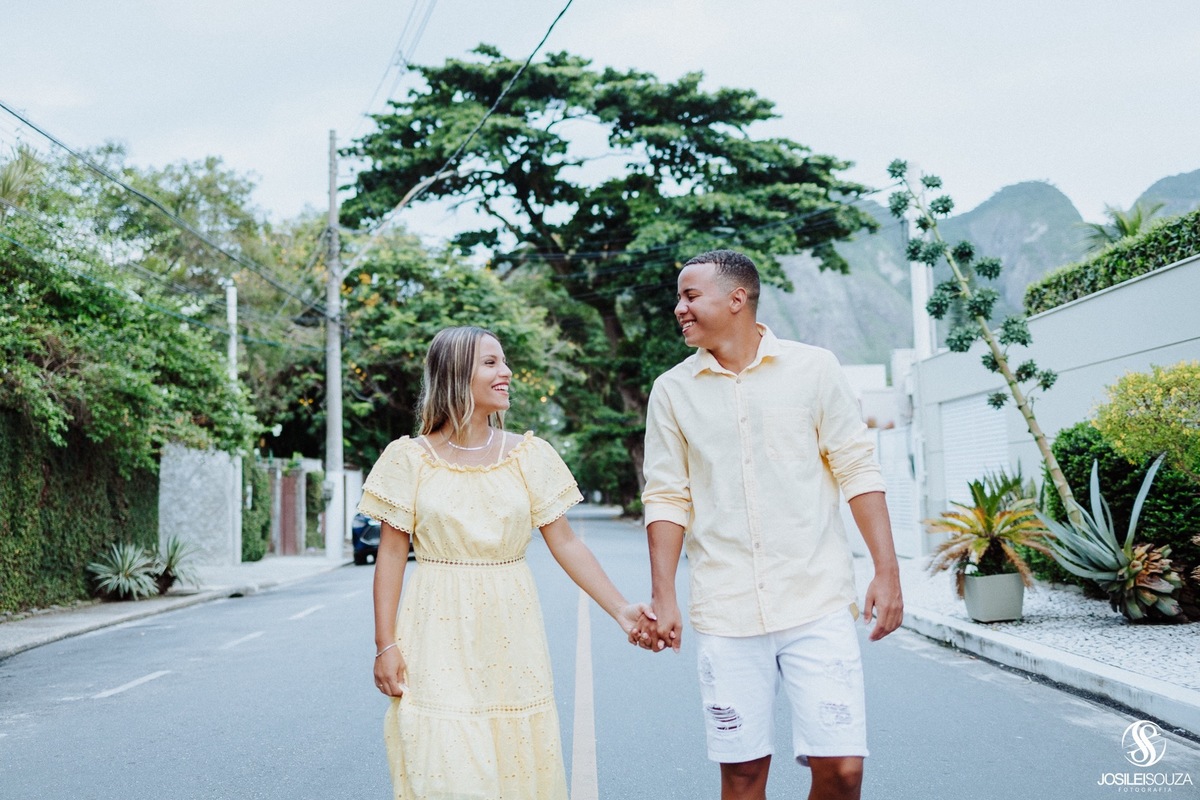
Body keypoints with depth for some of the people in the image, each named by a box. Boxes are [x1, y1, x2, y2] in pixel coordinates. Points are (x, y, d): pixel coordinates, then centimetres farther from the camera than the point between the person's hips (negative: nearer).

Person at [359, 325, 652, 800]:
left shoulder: (528, 455, 3)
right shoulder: (410, 459, -2)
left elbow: (565, 543, 2)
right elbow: (391, 553, 0)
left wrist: (619, 609, -6)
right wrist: (386, 644, -4)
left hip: (509, 635, 2)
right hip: (439, 635, -2)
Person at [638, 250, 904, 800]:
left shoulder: (814, 369, 2)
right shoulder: (672, 390, 6)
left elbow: (857, 472, 2)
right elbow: (667, 499, 7)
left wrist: (887, 572, -3)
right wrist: (663, 597, 1)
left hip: (818, 604, -1)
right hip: (725, 612, 1)